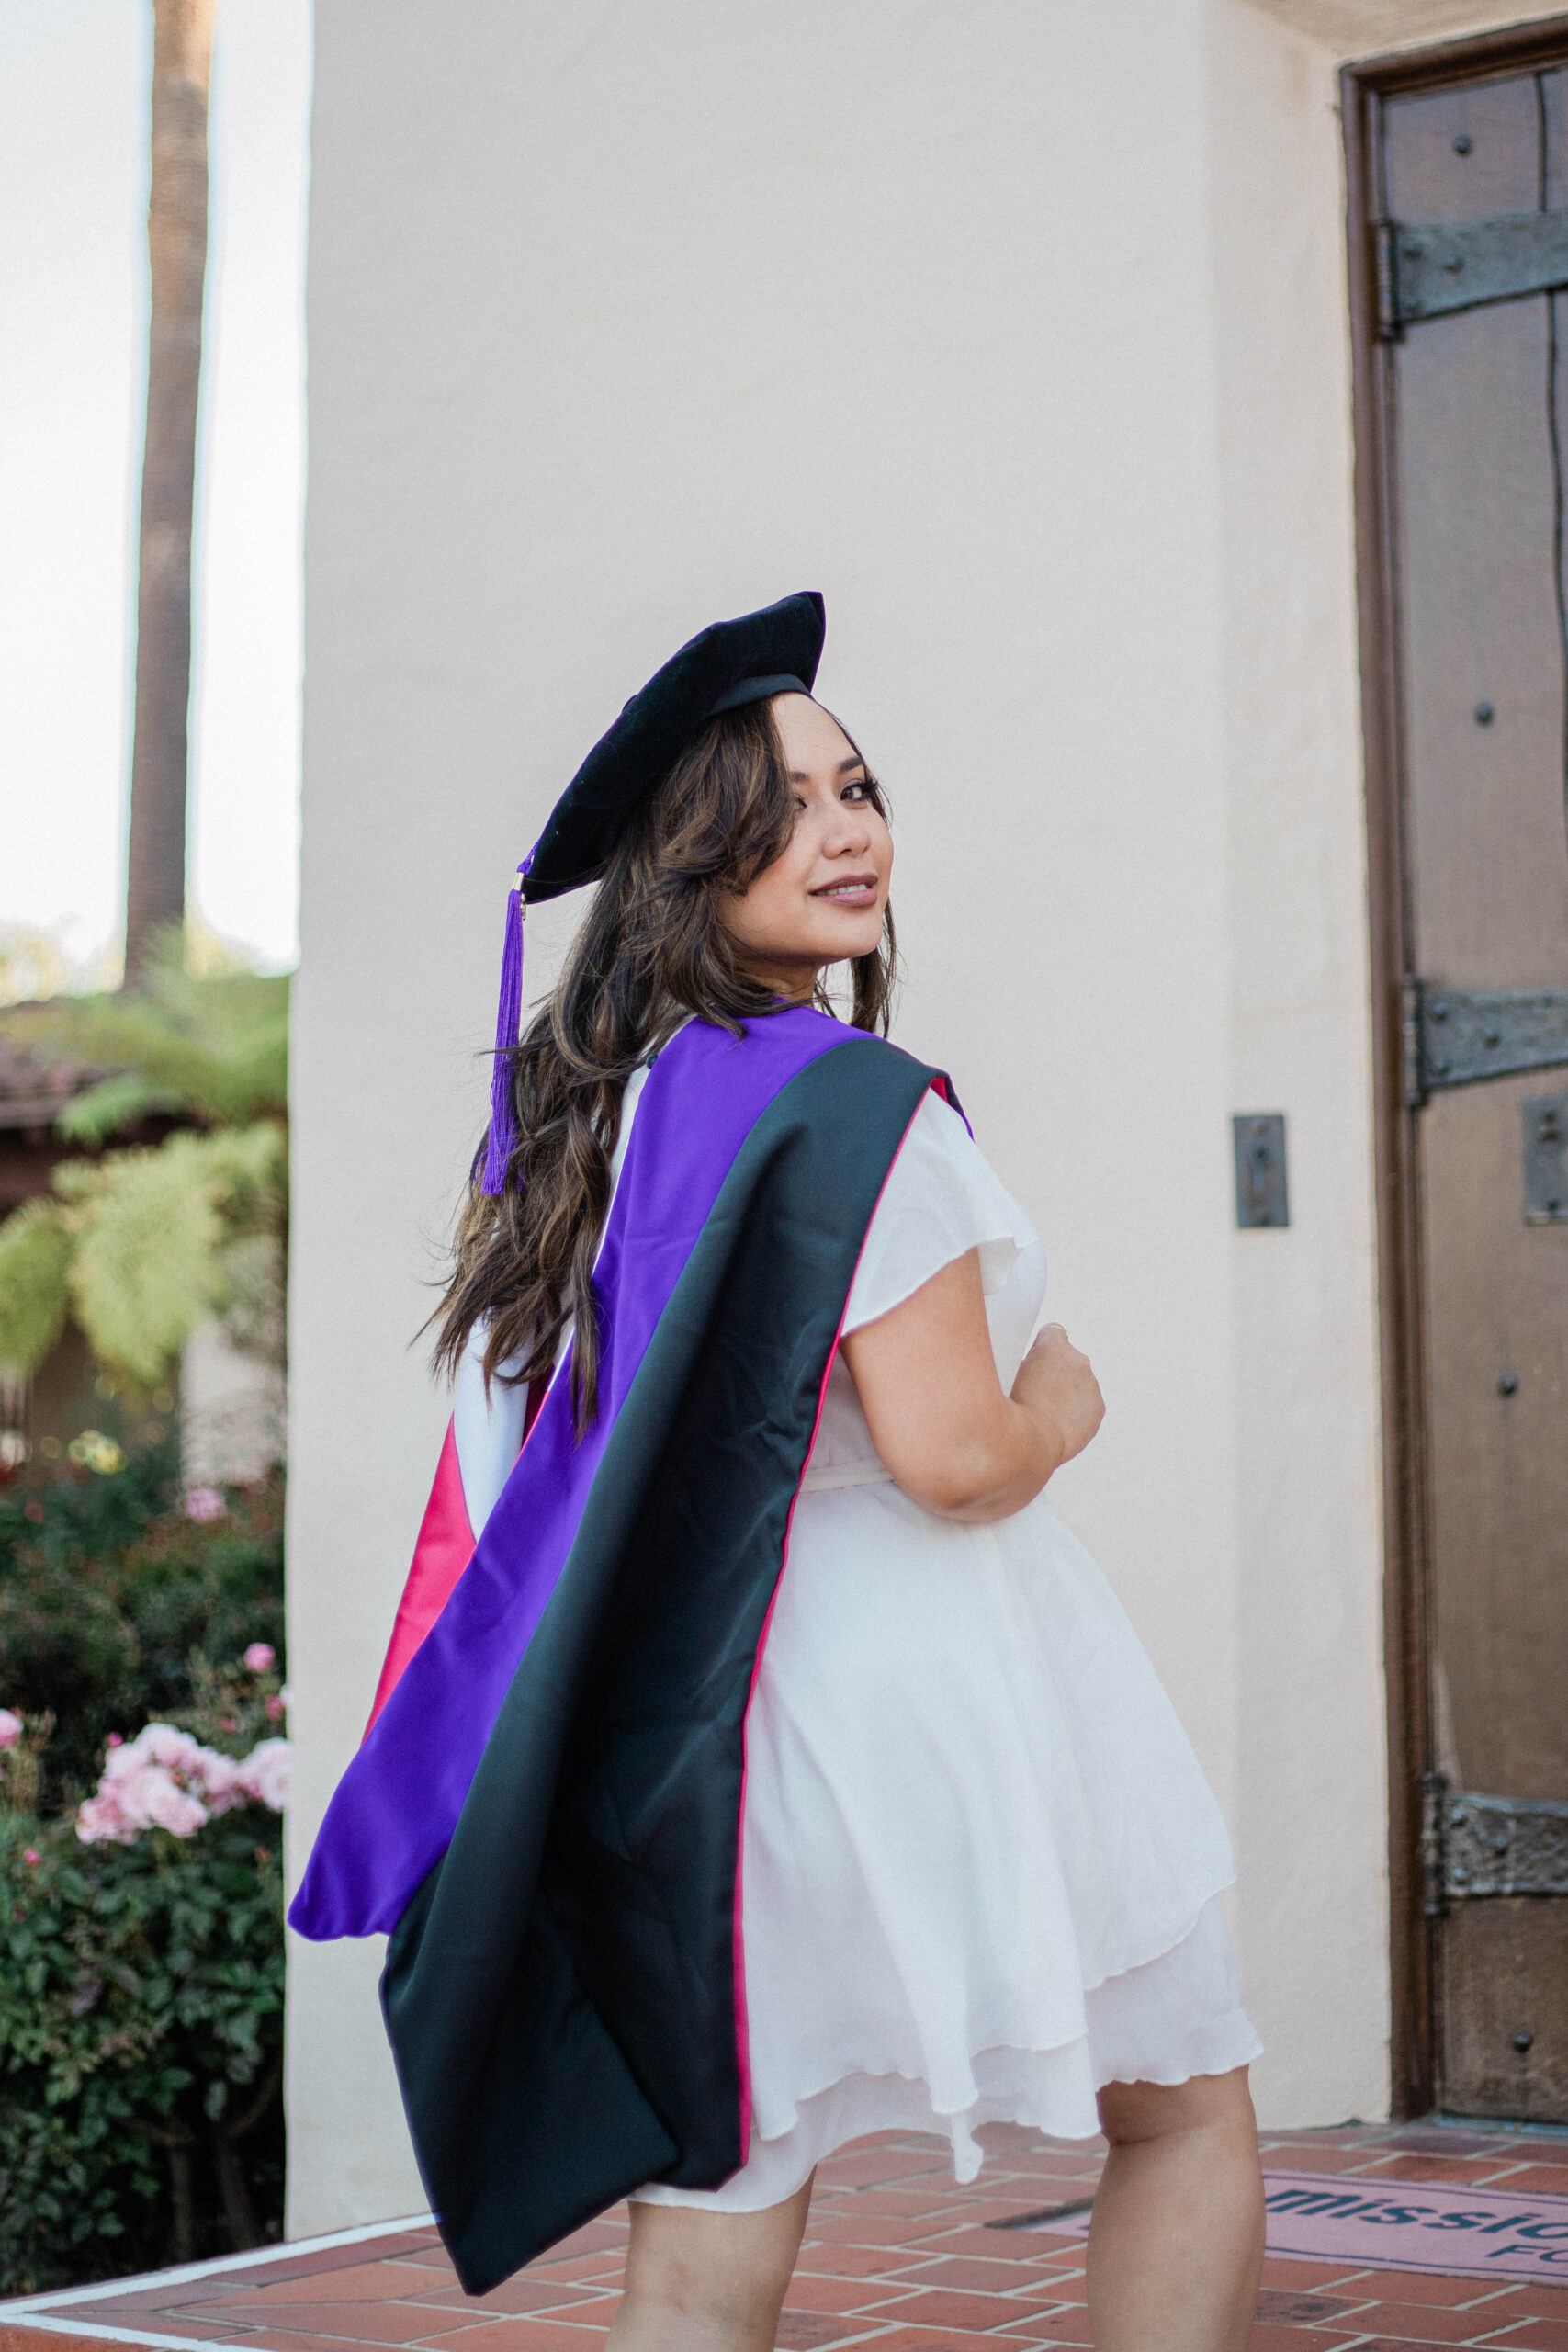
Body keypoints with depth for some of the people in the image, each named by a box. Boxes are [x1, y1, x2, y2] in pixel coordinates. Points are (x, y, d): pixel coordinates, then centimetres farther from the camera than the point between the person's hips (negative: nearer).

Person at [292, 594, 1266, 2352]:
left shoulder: (579, 1110, 8)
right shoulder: (850, 1103, -16)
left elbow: (522, 1458, 15)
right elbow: (951, 1455, -20)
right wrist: (1061, 1403, 0)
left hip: (672, 1734, 7)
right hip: (912, 1702, -7)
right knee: (1188, 2127, 16)